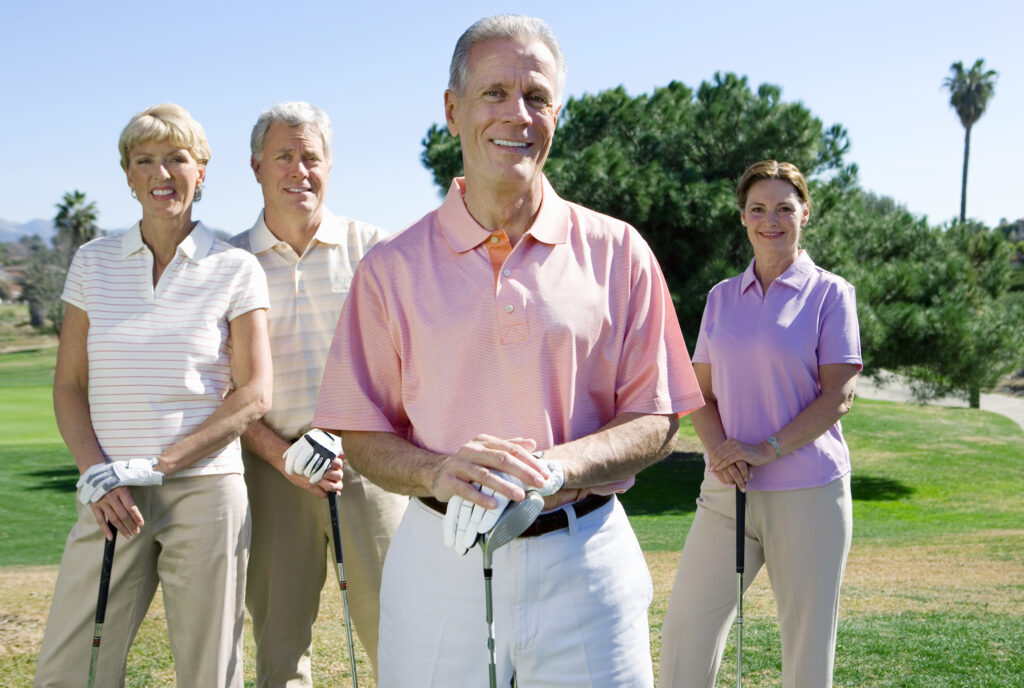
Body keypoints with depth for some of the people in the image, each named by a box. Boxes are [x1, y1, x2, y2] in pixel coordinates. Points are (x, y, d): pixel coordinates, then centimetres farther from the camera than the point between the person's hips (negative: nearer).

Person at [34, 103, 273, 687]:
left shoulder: (236, 269, 1)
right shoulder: (94, 261, 10)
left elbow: (254, 395, -3)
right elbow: (69, 386, 10)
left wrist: (156, 464, -11)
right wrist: (97, 473, -6)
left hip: (206, 491, -2)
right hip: (111, 499, 2)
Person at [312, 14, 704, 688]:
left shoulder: (618, 253, 3)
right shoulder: (391, 267, 4)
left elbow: (656, 422, 3)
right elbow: (363, 436, 5)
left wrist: (556, 465, -16)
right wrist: (438, 472, -16)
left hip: (582, 562, 0)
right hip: (440, 562, 0)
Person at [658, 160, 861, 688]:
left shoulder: (830, 293, 0)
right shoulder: (722, 297, 12)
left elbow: (838, 396, -6)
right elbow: (701, 392, 12)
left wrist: (765, 451, -15)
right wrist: (719, 448, -8)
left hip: (807, 491, -3)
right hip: (727, 488, 4)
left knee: (808, 643, 3)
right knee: (685, 630, 2)